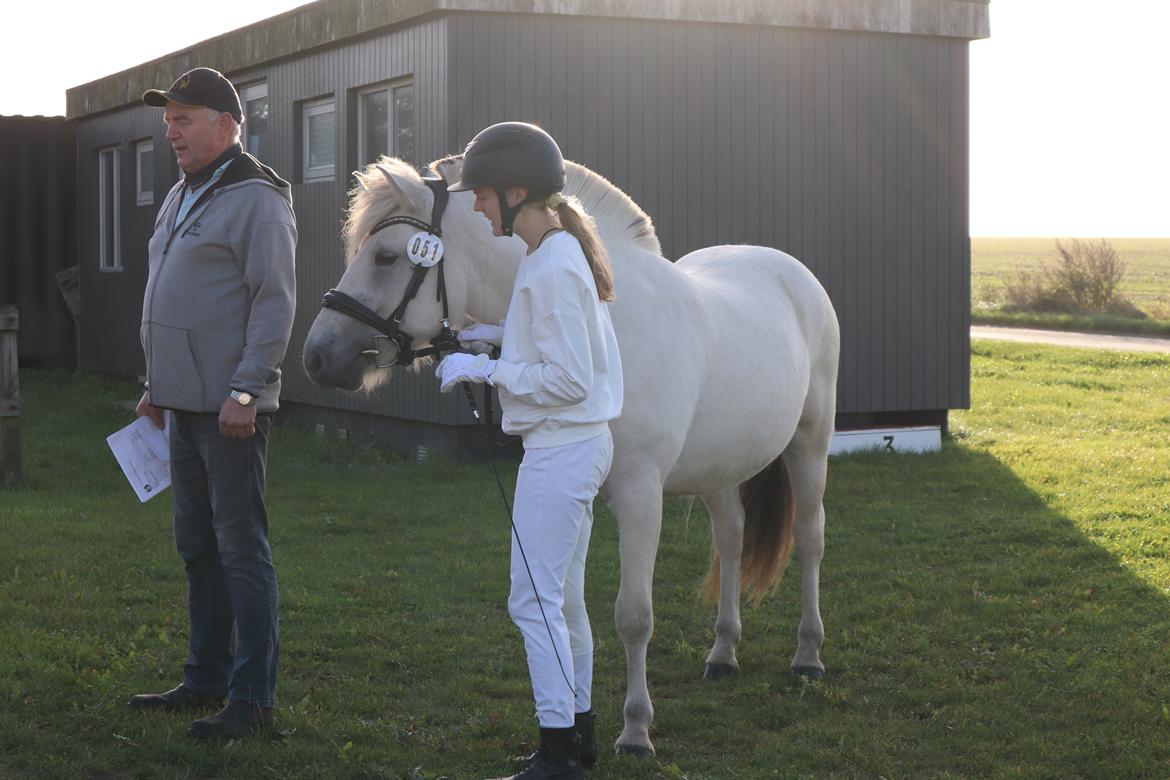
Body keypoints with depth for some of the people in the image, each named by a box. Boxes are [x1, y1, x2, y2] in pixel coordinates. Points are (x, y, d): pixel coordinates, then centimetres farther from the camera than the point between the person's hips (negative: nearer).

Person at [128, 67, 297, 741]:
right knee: (199, 547, 16)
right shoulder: (183, 198, 17)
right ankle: (207, 679, 26)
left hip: (232, 408, -10)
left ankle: (254, 697, -1)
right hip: (187, 404, 10)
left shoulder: (256, 200, -12)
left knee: (242, 549, -6)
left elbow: (275, 305, -18)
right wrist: (159, 384, 23)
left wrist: (245, 389, -23)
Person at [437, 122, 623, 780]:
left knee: (535, 601, -5)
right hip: (580, 445, 11)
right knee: (564, 598, 17)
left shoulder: (553, 267, -20)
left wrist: (484, 370, -16)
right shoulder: (564, 252, 10)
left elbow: (567, 380, -22)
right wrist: (502, 335, 12)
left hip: (562, 447, -10)